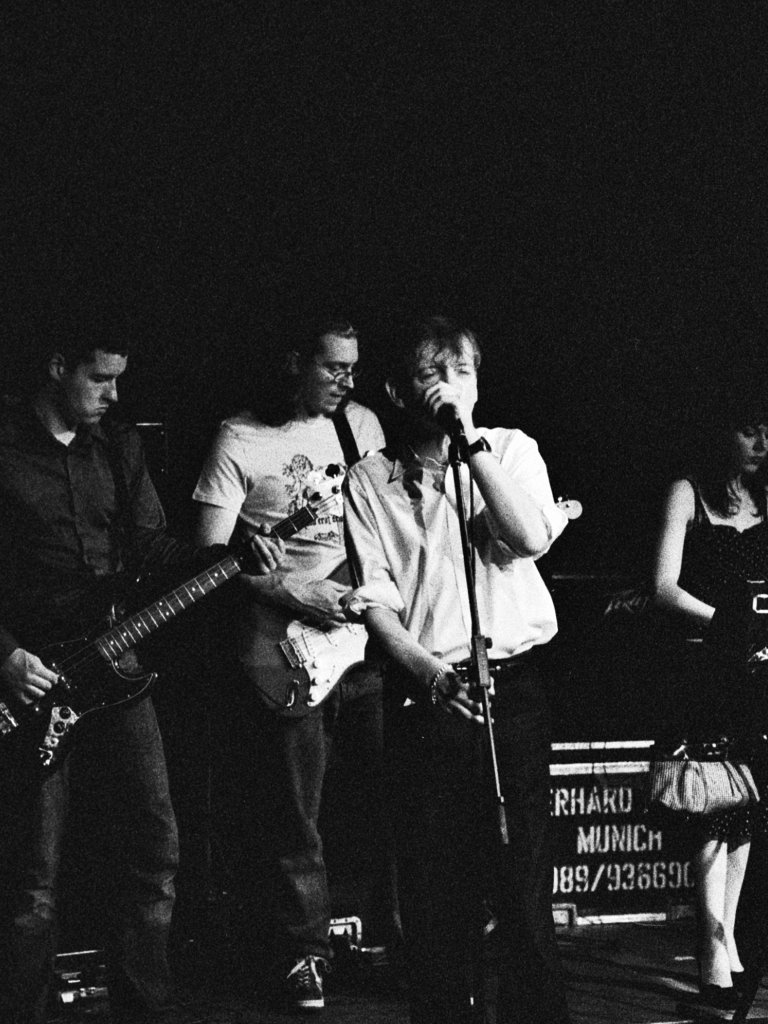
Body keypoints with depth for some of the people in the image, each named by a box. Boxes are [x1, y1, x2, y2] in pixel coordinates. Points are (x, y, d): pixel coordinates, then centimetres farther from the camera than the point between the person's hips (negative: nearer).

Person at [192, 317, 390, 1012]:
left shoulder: (362, 424, 12)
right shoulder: (240, 440, -1)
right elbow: (213, 552, -2)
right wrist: (292, 593, -11)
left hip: (369, 627, 3)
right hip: (284, 639, -3)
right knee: (295, 811, 0)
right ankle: (305, 953, 11)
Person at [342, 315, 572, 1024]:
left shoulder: (511, 449, 8)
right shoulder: (370, 481, 8)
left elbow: (531, 538, -10)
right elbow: (376, 600, 2)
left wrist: (470, 441, -11)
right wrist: (431, 671, -13)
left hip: (513, 683, 0)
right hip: (424, 694, 1)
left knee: (523, 875, -3)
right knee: (435, 885, 1)